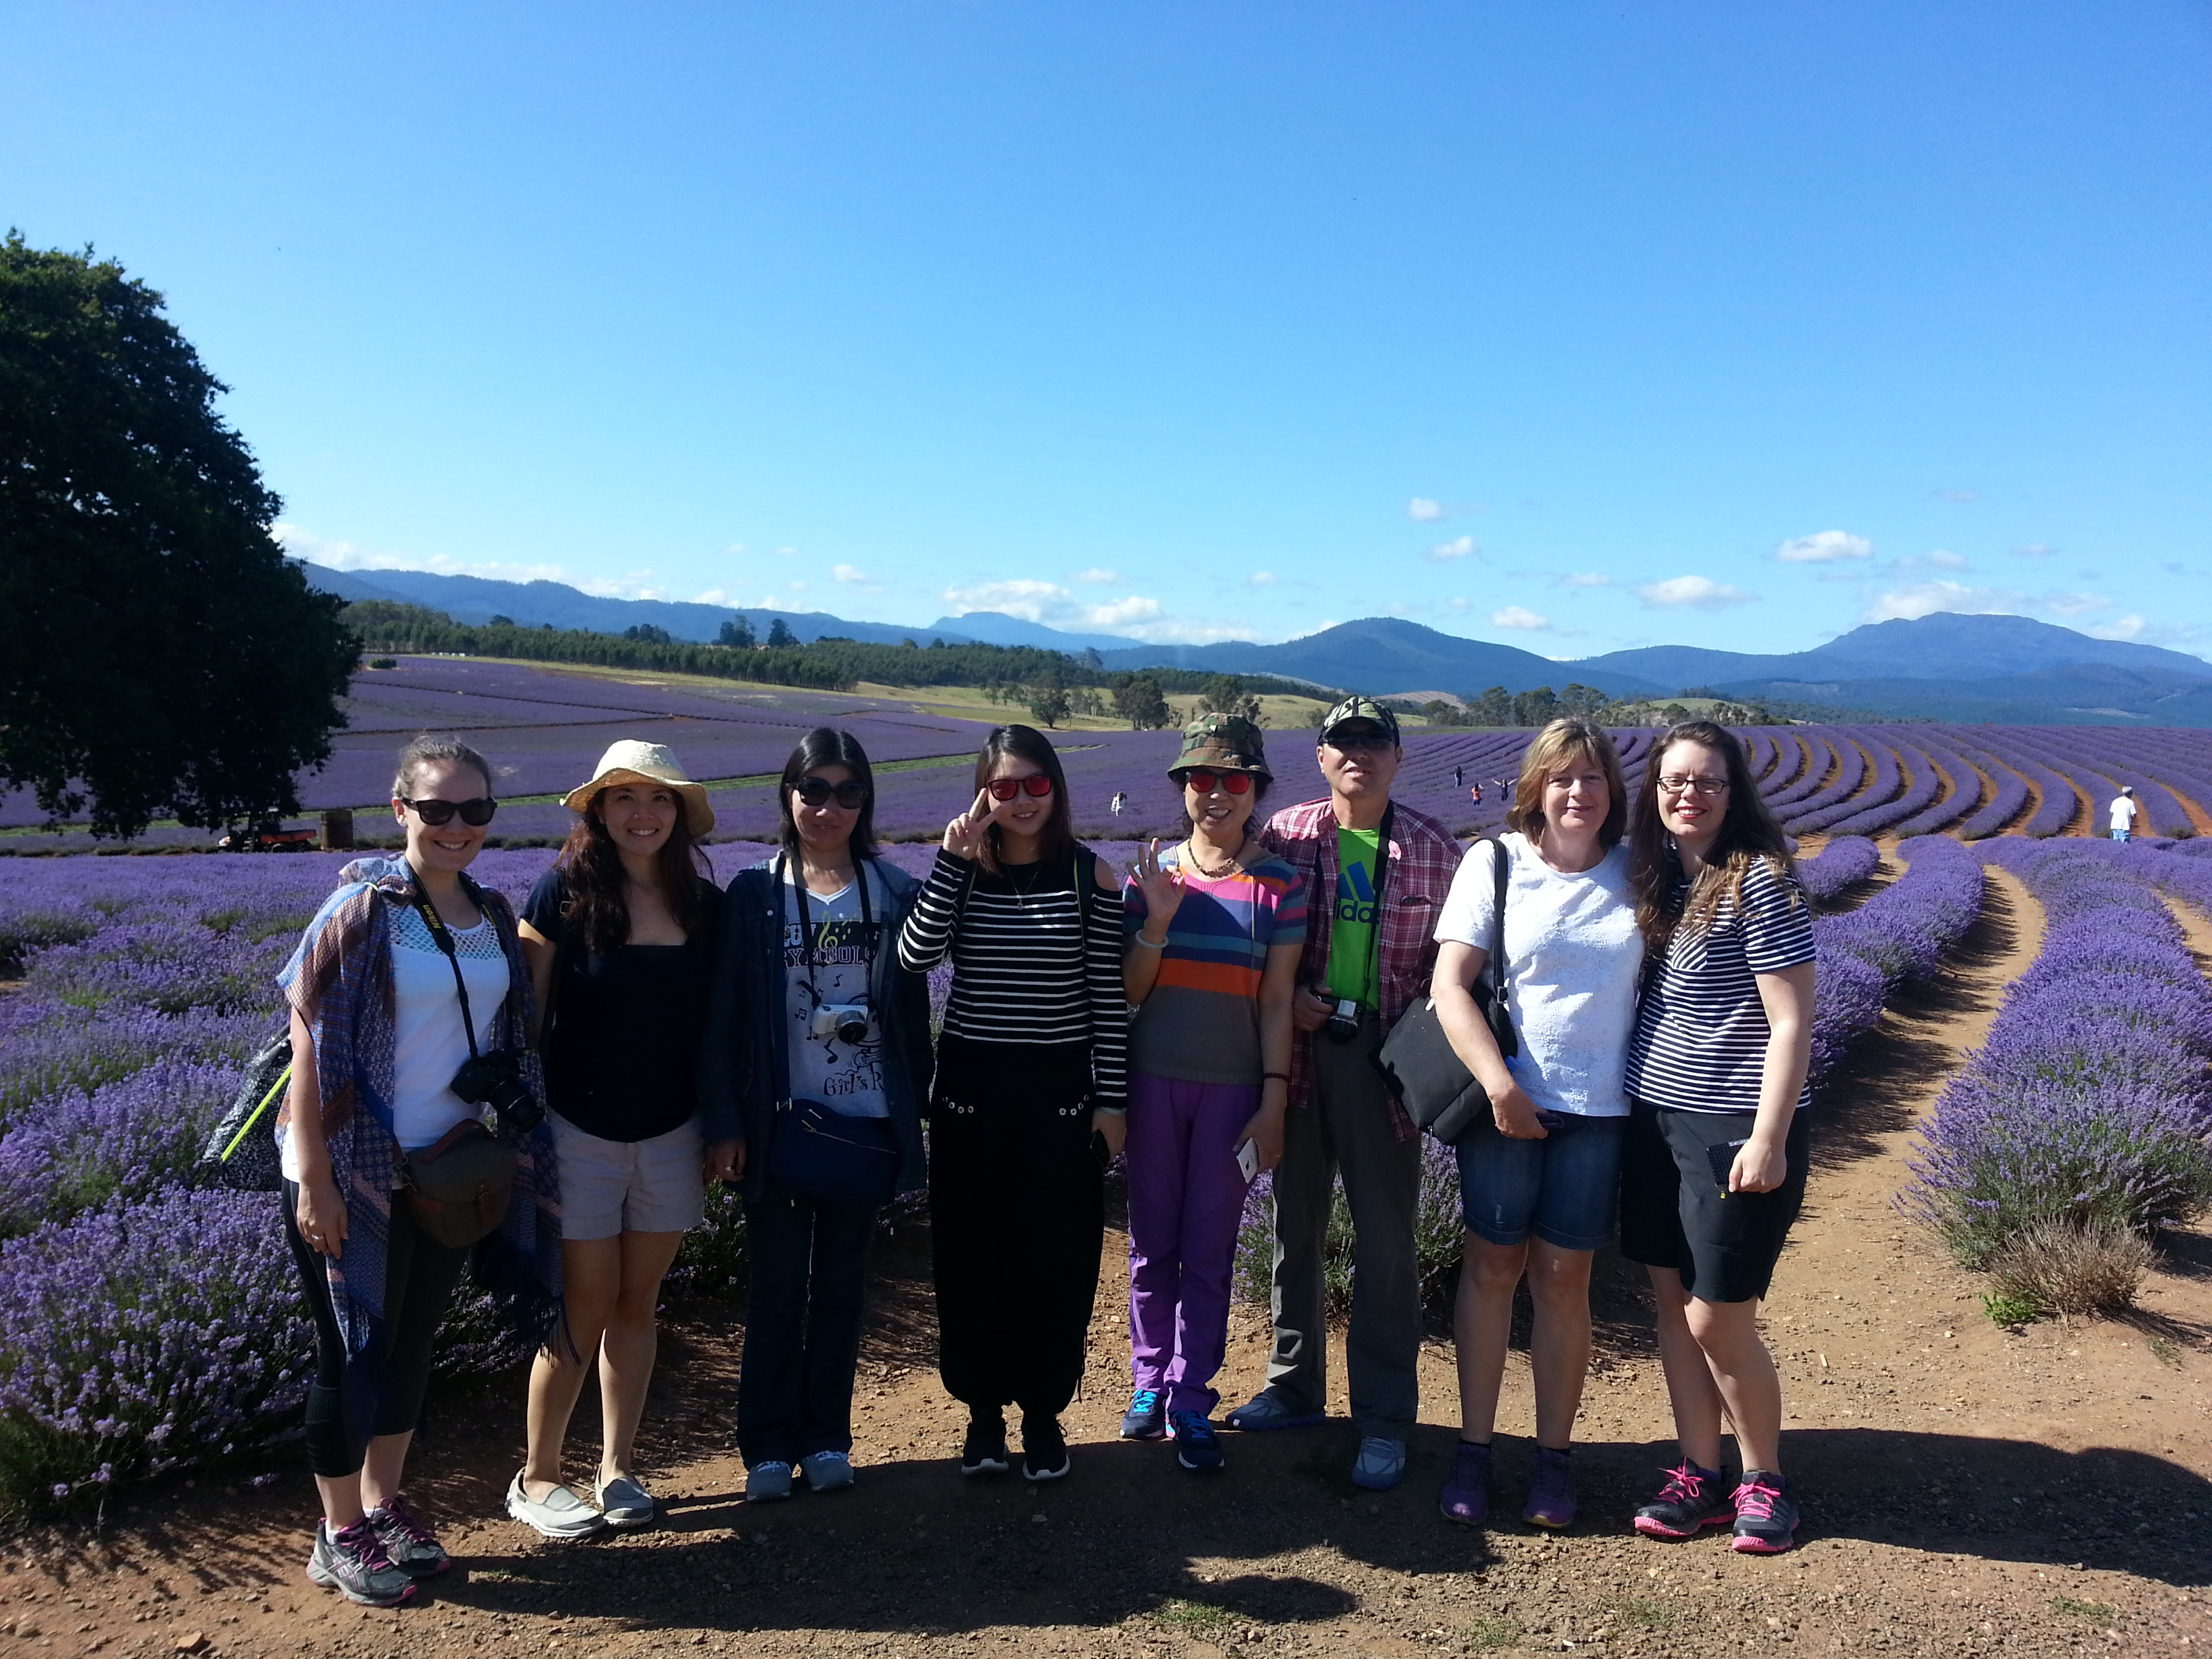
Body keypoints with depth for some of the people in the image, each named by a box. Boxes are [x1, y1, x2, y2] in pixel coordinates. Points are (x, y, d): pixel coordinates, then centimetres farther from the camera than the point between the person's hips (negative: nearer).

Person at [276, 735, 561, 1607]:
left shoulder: (493, 914, 4)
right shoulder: (364, 907, -14)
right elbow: (310, 1042, -15)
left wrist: (505, 1148, 9)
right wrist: (313, 1180, -18)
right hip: (358, 1173, -6)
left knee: (414, 1342, 17)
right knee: (352, 1349, 7)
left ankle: (383, 1507, 35)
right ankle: (339, 1537, 24)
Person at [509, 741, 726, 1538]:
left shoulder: (702, 901, 1)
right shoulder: (565, 891, -10)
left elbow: (713, 1021, 7)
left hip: (671, 1136, 3)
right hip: (581, 1133, -3)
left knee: (638, 1305, 12)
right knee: (586, 1309, 3)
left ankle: (617, 1468, 27)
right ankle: (536, 1477, 22)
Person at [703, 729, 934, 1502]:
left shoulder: (894, 891, 3)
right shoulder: (756, 893, -1)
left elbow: (913, 1011, 6)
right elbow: (727, 1012, -2)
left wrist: (914, 1114, 3)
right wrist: (727, 1120, -7)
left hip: (866, 1121, 2)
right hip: (782, 1120, -1)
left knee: (842, 1283, 11)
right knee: (779, 1285, 6)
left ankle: (827, 1437, 25)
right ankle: (769, 1445, 20)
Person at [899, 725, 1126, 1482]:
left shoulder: (1092, 876, -2)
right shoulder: (960, 871, 2)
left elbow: (1108, 995, 0)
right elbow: (915, 955, -15)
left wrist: (1110, 1099, -2)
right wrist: (954, 858, -19)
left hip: (1059, 1091, -1)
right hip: (971, 1087, 1)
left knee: (1054, 1258, 6)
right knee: (970, 1256, 8)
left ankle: (1043, 1411, 24)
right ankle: (982, 1407, 27)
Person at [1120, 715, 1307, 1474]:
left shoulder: (1280, 884, -2)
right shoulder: (1154, 873, 1)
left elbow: (1277, 1002, -1)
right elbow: (1130, 992, 1)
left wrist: (1274, 1102, -5)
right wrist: (1158, 920, -15)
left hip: (1233, 1087, -1)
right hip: (1154, 1078, 1)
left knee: (1209, 1248, 5)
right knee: (1152, 1240, 11)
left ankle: (1190, 1400, 17)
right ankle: (1151, 1378, 26)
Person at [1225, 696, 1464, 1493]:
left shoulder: (1436, 849, -2)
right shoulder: (1285, 833, 1)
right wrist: (1285, 995, -8)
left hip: (1385, 1060, -2)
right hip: (1299, 1049, 2)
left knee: (1386, 1241, 3)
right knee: (1295, 1226, 14)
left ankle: (1384, 1420, 17)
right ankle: (1294, 1388, 32)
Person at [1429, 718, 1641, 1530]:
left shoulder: (1637, 872, 5)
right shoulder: (1495, 862, -1)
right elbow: (1449, 986, -6)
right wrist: (1498, 1085, -15)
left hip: (1598, 1107, 1)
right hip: (1503, 1100, -1)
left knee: (1563, 1278, 6)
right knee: (1491, 1266, 6)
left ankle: (1554, 1455, 20)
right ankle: (1473, 1448, 18)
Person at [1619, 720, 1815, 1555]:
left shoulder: (1761, 880, -11)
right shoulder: (1651, 873, 8)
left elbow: (1791, 1022, -13)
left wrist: (1768, 1139, -17)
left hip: (1734, 1129, -6)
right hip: (1654, 1118, 6)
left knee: (1718, 1320, 1)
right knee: (1673, 1305, 11)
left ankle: (1763, 1480, 23)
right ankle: (1698, 1475, 25)